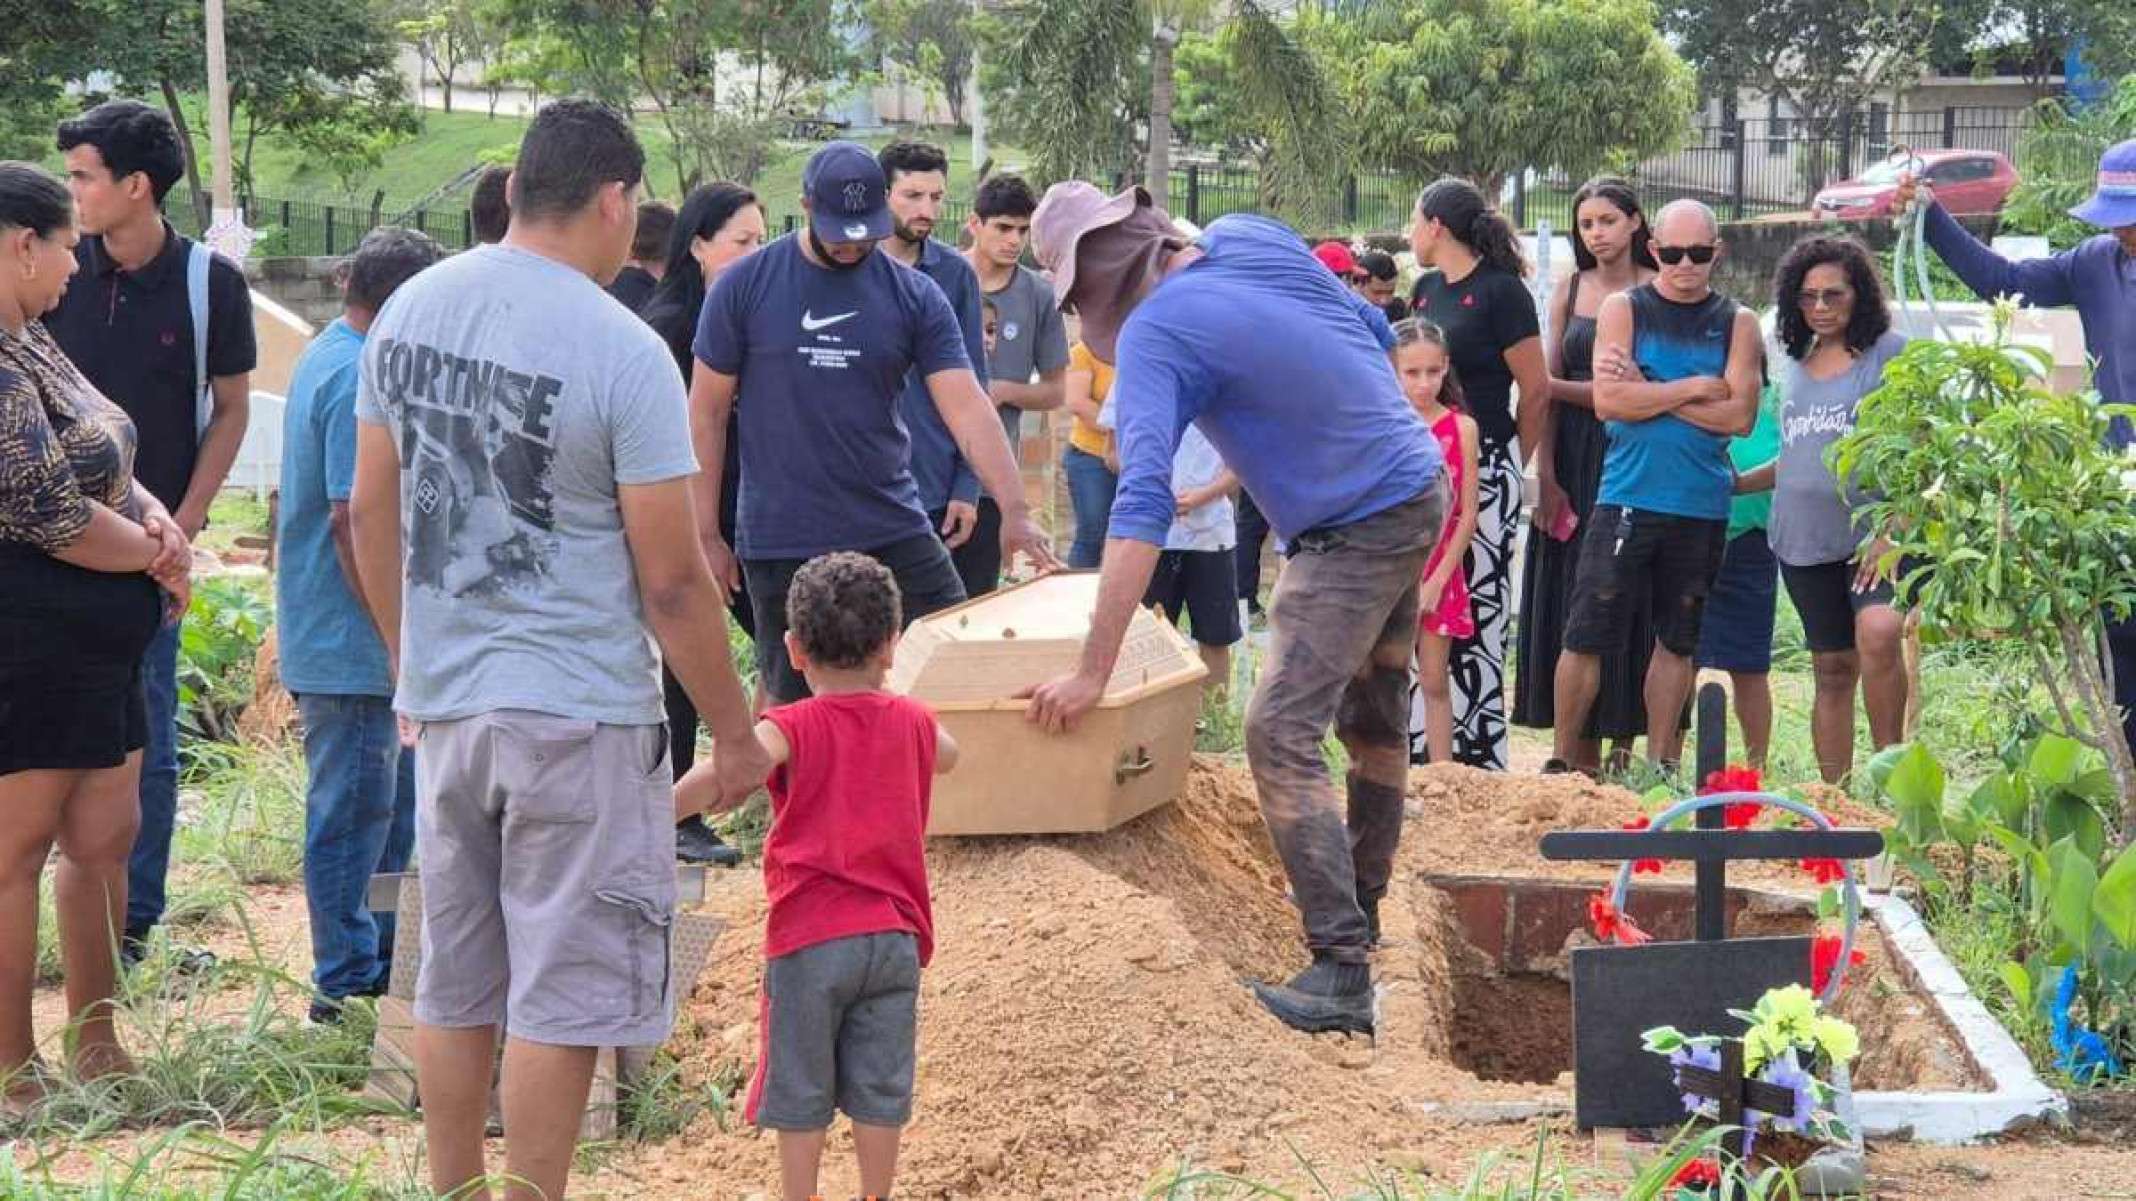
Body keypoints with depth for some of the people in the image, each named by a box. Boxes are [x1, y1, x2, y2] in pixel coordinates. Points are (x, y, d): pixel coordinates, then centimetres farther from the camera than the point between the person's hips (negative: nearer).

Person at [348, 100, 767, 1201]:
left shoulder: (410, 311, 2)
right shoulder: (623, 352, -16)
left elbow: (372, 510, 11)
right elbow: (671, 582, -14)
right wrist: (735, 734, -3)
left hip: (445, 699, 6)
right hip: (579, 716, -6)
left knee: (456, 987, 16)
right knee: (560, 998, 2)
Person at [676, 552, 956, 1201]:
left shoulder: (792, 729, -8)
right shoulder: (914, 723, 7)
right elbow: (947, 755, 32)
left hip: (809, 938, -4)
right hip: (895, 935, 4)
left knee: (800, 1088, 7)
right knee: (880, 1086, 10)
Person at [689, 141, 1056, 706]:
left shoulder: (915, 296, 2)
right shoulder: (744, 288, -1)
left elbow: (967, 408, -5)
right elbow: (708, 411, 3)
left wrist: (1015, 509, -18)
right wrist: (706, 534, 0)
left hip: (895, 532, 2)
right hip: (780, 546, -1)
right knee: (792, 699, 5)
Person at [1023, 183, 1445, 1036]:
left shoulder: (1157, 334, -20)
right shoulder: (1252, 238, 2)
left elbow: (1141, 506, -29)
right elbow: (1370, 330, 14)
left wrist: (1093, 672, -30)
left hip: (1356, 534, -10)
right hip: (1420, 491, 10)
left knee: (1281, 733, -16)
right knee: (1373, 722, 21)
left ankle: (1342, 974, -23)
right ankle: (1362, 920, 36)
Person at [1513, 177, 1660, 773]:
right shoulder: (1570, 292, 10)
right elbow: (1549, 387, 6)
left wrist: (1551, 385, -10)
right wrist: (1545, 477, -2)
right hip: (1573, 461, 4)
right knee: (1571, 603, 1)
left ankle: (1624, 748, 3)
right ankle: (1582, 760, 4)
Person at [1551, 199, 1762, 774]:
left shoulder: (1738, 323, 6)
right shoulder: (1623, 310, 3)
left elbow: (1740, 416, -7)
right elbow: (1608, 401, -10)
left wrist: (1649, 394, -10)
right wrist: (1694, 389, -10)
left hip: (1702, 507, 2)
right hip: (1627, 499, -2)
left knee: (1677, 640, 10)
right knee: (1586, 635, -4)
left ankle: (1658, 766, 19)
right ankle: (1560, 760, 5)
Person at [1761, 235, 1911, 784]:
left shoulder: (1891, 352, 0)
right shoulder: (1795, 364, 17)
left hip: (1873, 531, -5)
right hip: (1804, 535, 5)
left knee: (1878, 631, -29)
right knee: (1833, 668, 6)